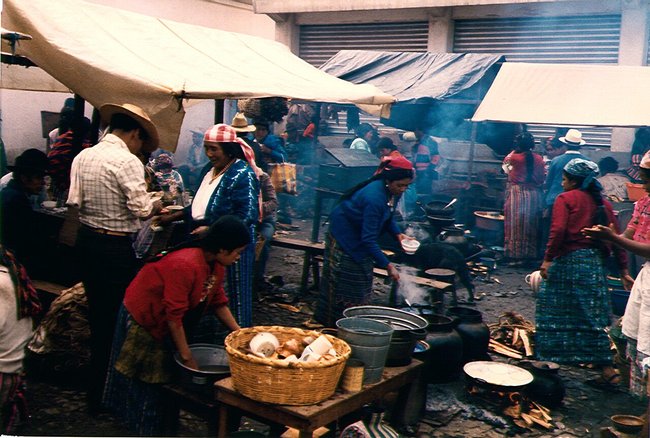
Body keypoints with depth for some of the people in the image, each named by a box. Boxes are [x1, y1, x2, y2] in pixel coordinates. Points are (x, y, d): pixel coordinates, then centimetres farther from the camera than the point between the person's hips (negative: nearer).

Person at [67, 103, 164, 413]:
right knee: (117, 317, 6)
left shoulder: (82, 157, 5)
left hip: (85, 240, 8)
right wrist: (156, 205, 1)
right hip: (115, 247, -7)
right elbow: (142, 209, -19)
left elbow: (74, 201, 6)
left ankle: (96, 383, 38)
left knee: (97, 314, 21)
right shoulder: (127, 161, -17)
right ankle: (105, 395, 17)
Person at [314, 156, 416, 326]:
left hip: (360, 237, 9)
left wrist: (398, 234, -12)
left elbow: (387, 217, 8)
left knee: (361, 281, 13)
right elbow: (369, 239, -36)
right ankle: (332, 323, 14)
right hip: (344, 235, -9)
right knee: (341, 282, 0)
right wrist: (388, 266, -35)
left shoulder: (392, 192, -11)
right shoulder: (374, 197, -37)